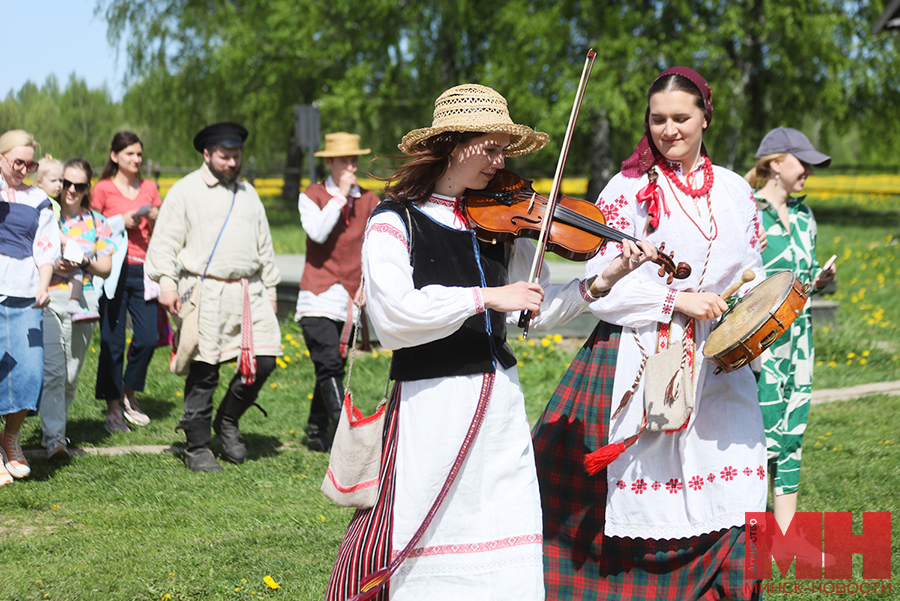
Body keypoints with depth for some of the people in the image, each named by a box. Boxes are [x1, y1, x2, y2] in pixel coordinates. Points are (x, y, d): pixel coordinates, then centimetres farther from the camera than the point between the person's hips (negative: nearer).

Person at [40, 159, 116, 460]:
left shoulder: (97, 223, 10)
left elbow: (105, 268, 9)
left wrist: (85, 262, -10)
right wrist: (50, 266, -13)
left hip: (82, 301, 3)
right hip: (47, 299, -3)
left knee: (70, 374, 8)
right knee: (52, 369, -14)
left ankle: (53, 428, 24)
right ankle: (54, 438, -17)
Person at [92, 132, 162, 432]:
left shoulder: (150, 188, 14)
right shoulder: (103, 189, 2)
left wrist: (156, 221, -2)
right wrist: (120, 221, -11)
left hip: (143, 269, 4)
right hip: (114, 269, -4)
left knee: (148, 337, -5)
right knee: (113, 342, -1)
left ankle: (129, 396, 18)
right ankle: (113, 409, 9)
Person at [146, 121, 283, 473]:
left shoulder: (247, 193, 20)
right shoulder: (186, 190, 3)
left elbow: (264, 245, 25)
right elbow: (165, 241, -1)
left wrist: (269, 288, 22)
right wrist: (167, 282, -12)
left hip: (248, 291, 5)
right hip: (206, 292, -5)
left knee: (264, 359, -4)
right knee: (203, 373, -2)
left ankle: (228, 421, 19)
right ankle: (197, 448, 8)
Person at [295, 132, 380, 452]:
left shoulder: (369, 200, 11)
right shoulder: (311, 196, 2)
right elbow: (318, 233, -16)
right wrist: (340, 195, -12)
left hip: (351, 296, 4)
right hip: (319, 293, -4)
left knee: (334, 366, 7)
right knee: (330, 366, -15)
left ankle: (317, 434, 18)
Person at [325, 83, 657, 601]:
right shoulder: (395, 223, -6)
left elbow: (538, 311, 9)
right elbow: (394, 314, -21)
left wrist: (600, 283, -5)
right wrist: (485, 296, -22)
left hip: (500, 400, 5)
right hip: (429, 399, -5)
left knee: (507, 546, 5)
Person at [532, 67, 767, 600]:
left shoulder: (735, 191, 12)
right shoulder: (630, 189, 0)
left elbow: (750, 276, 20)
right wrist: (675, 300, -15)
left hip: (719, 368, 4)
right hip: (645, 364, -3)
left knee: (727, 511, -3)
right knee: (645, 511, -3)